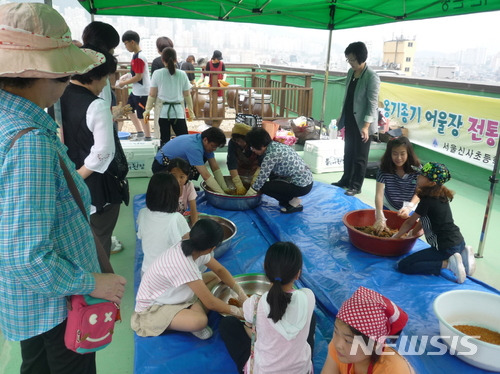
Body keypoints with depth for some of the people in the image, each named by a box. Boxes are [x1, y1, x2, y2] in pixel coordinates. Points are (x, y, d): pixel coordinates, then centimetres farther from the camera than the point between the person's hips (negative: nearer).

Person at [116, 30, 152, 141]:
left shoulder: (139, 57, -20)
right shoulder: (136, 55, 9)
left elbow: (138, 77, -23)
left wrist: (123, 83, -14)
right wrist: (127, 75, 4)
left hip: (142, 91, -10)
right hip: (135, 90, 10)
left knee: (142, 115, -1)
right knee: (130, 109, 19)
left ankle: (148, 137, 12)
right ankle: (140, 133, 28)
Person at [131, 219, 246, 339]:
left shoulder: (192, 248, -13)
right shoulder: (184, 265, -37)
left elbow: (220, 270, 2)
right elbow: (210, 303, -28)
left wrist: (241, 294, -2)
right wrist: (236, 311, -13)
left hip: (174, 294, 9)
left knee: (216, 277, 4)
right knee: (200, 321, -35)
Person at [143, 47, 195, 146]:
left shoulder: (157, 74, -2)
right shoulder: (182, 74, 1)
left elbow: (152, 95, -2)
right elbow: (187, 95, 6)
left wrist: (147, 110, 8)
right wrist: (191, 110, 18)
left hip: (162, 112, 0)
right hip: (178, 111, 0)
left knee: (165, 140, 3)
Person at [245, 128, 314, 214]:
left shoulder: (270, 155, -20)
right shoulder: (276, 145, 6)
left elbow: (260, 181, -15)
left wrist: (246, 197, -3)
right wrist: (254, 182, 16)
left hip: (301, 186, -9)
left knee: (264, 187, -7)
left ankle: (294, 202, 1)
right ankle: (290, 198, 17)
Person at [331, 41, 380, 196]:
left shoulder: (371, 77, -17)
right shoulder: (350, 72, 6)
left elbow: (373, 104, -18)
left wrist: (366, 126, -23)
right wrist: (341, 115, 16)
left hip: (362, 123, -7)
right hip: (349, 120, 7)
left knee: (360, 156, 3)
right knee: (348, 152, 17)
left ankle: (356, 186, 14)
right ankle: (346, 179, 31)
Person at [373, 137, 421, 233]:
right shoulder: (384, 170, -23)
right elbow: (379, 194, -30)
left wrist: (409, 207, -34)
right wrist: (380, 218, -41)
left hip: (409, 211, 0)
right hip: (388, 208, 0)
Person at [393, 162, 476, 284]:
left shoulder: (427, 201, -17)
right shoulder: (441, 196, 7)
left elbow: (409, 223, -4)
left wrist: (394, 237, 9)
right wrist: (412, 233, 21)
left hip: (446, 248, -9)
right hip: (459, 242, 9)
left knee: (403, 266, -11)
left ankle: (447, 264, -13)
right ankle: (462, 254, 14)